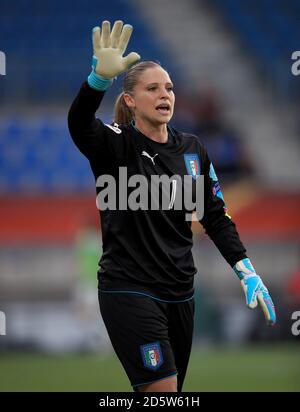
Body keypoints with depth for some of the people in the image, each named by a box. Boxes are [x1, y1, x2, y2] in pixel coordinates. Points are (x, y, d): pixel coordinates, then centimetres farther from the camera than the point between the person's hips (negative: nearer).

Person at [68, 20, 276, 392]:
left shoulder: (192, 149, 9)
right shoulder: (115, 145, -7)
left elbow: (215, 216, 13)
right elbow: (79, 124, -29)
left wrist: (246, 270, 0)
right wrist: (99, 79, -49)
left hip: (179, 292, 6)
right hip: (129, 290, -6)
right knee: (163, 391, -16)